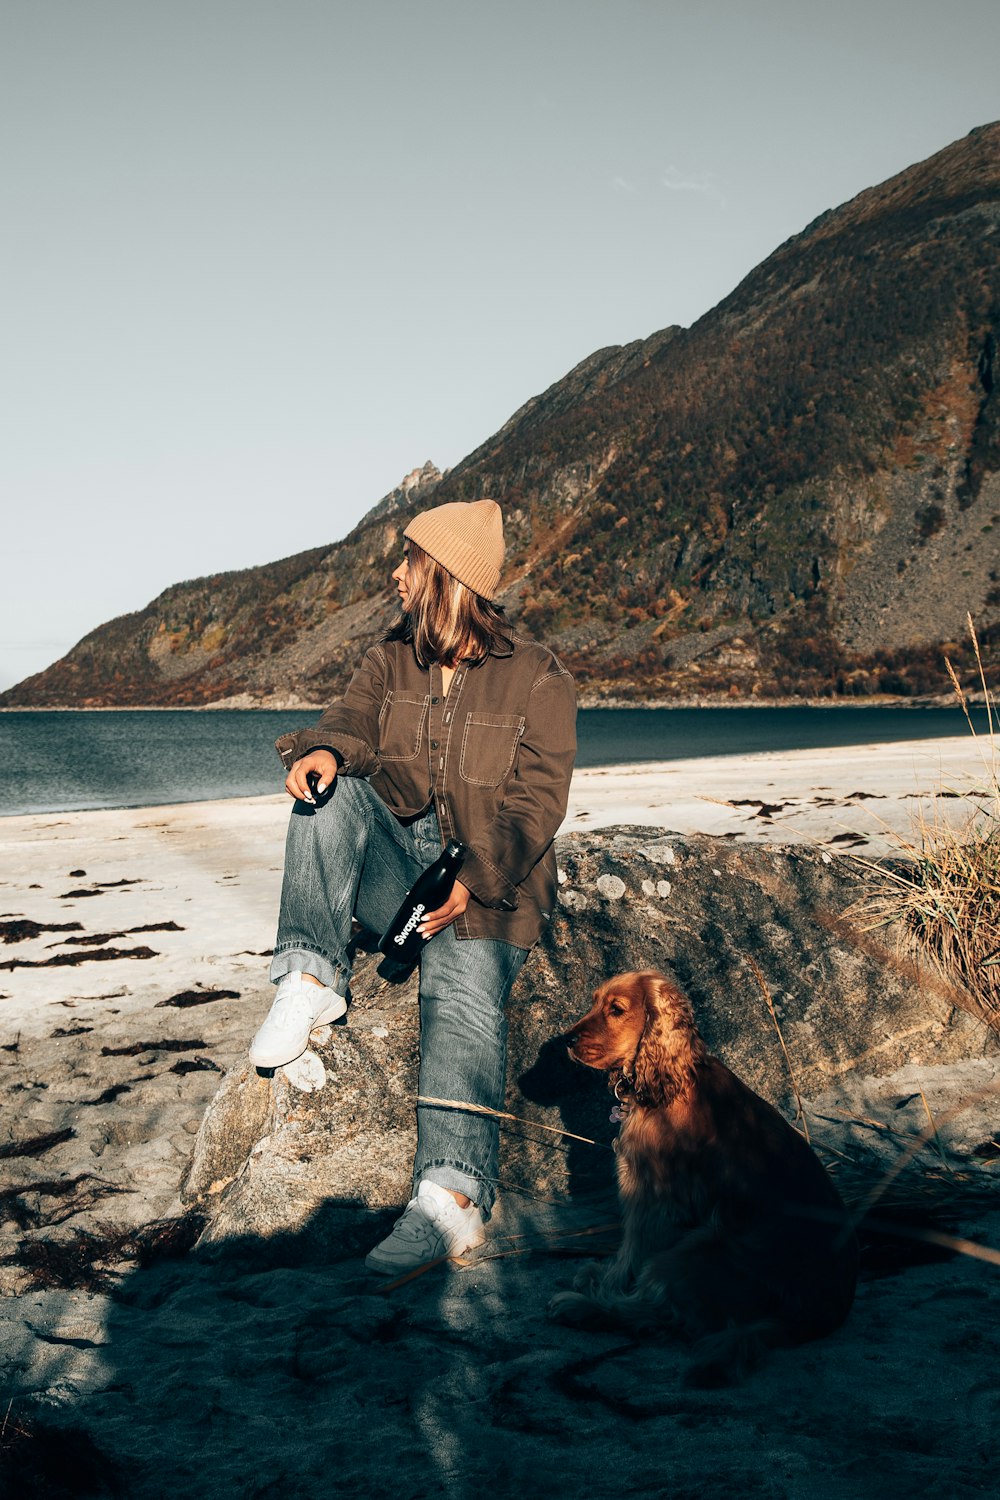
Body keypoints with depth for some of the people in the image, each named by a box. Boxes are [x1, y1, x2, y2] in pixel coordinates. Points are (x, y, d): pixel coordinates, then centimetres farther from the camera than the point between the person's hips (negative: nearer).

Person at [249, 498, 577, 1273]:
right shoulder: (392, 658, 11)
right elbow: (352, 720, -3)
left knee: (463, 988, -32)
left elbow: (535, 805, -12)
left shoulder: (538, 678, -5)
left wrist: (472, 883, -27)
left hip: (486, 882, -5)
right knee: (330, 789, -21)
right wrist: (322, 747, -30)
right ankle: (314, 978, -24)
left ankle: (453, 1198, -44)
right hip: (392, 866, 5)